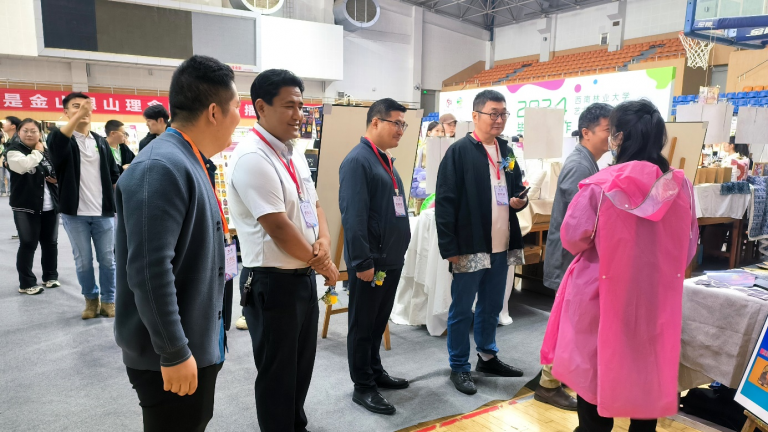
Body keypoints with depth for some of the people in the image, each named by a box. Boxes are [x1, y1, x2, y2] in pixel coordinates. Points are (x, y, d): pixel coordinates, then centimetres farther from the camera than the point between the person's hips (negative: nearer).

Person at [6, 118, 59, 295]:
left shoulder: (47, 151, 12)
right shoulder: (14, 150, -4)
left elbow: (58, 171, 25)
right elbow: (23, 166, -26)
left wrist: (57, 179, 3)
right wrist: (37, 152, -11)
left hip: (50, 206, 5)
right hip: (26, 207, -5)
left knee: (50, 242, 13)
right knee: (28, 244, -3)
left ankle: (50, 276, 27)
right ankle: (27, 283, 6)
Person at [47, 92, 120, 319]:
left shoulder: (101, 141, 10)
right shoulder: (61, 138, -1)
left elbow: (114, 173, 16)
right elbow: (55, 142, -28)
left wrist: (110, 197, 4)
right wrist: (78, 115, -37)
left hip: (103, 212, 2)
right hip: (74, 213, -2)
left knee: (107, 259, 7)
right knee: (83, 261, 8)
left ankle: (108, 300, 20)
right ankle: (91, 299, 25)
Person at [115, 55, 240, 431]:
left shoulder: (192, 163, 8)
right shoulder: (161, 167, -23)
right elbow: (150, 271, -28)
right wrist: (174, 353, -23)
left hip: (199, 343, 9)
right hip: (169, 355, -9)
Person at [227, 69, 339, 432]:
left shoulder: (293, 154, 9)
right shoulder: (252, 158, -21)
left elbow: (313, 204, 13)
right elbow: (279, 228, -23)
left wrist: (323, 243, -8)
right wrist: (321, 264, -10)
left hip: (304, 276, 9)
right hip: (272, 282, -9)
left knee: (301, 363, 23)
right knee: (277, 371, 10)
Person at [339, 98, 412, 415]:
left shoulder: (385, 160, 14)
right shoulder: (358, 161, -16)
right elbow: (353, 217, -22)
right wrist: (362, 262, -23)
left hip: (391, 260, 9)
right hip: (370, 262, -9)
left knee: (379, 321, 20)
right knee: (363, 325, 6)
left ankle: (375, 371, 36)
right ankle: (363, 387, 18)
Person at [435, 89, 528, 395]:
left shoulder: (506, 151, 12)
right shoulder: (459, 151, -10)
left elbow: (517, 189, 22)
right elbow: (445, 202, -13)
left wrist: (520, 201, -2)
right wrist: (450, 247, -16)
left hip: (501, 245, 7)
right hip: (470, 246, -7)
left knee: (492, 306, 19)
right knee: (461, 309, 6)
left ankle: (488, 357, 37)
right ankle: (459, 367, 20)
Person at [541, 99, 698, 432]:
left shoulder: (600, 185, -18)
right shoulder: (680, 186, -6)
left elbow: (573, 239, -10)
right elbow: (688, 248, 5)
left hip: (602, 293, -3)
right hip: (657, 297, 3)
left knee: (595, 368, 15)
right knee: (648, 369, 19)